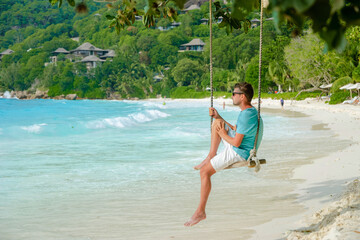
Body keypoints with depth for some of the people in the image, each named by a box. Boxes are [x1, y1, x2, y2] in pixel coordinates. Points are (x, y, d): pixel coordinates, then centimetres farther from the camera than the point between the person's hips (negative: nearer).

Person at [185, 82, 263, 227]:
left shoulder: (246, 115, -25)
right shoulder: (251, 111, 8)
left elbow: (236, 143, -26)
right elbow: (234, 129, 20)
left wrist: (223, 135, -7)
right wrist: (218, 117, 11)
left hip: (239, 153, -11)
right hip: (238, 148, 11)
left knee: (204, 171, -12)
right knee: (217, 123, 16)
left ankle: (201, 212, -9)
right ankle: (211, 156, 12)